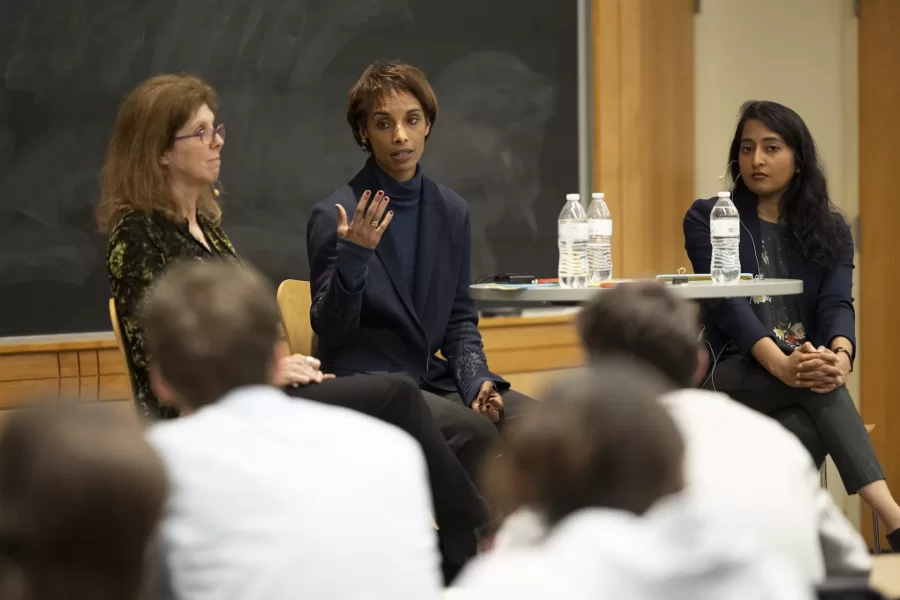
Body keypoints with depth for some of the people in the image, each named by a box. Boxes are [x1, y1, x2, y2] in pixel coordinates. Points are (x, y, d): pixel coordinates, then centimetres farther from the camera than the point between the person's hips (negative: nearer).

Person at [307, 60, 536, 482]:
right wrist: (353, 257, -25)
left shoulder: (451, 211, 9)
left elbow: (459, 319, 14)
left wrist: (477, 381, -4)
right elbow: (330, 329, -9)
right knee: (476, 430, -29)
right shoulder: (333, 216, -7)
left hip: (435, 380, 6)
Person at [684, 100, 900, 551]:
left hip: (806, 369, 3)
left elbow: (837, 303, -4)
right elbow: (726, 303, -12)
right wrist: (780, 363, -31)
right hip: (733, 371, -3)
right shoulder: (708, 220, 3)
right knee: (819, 387, -36)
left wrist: (840, 355, -30)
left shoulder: (829, 229, 12)